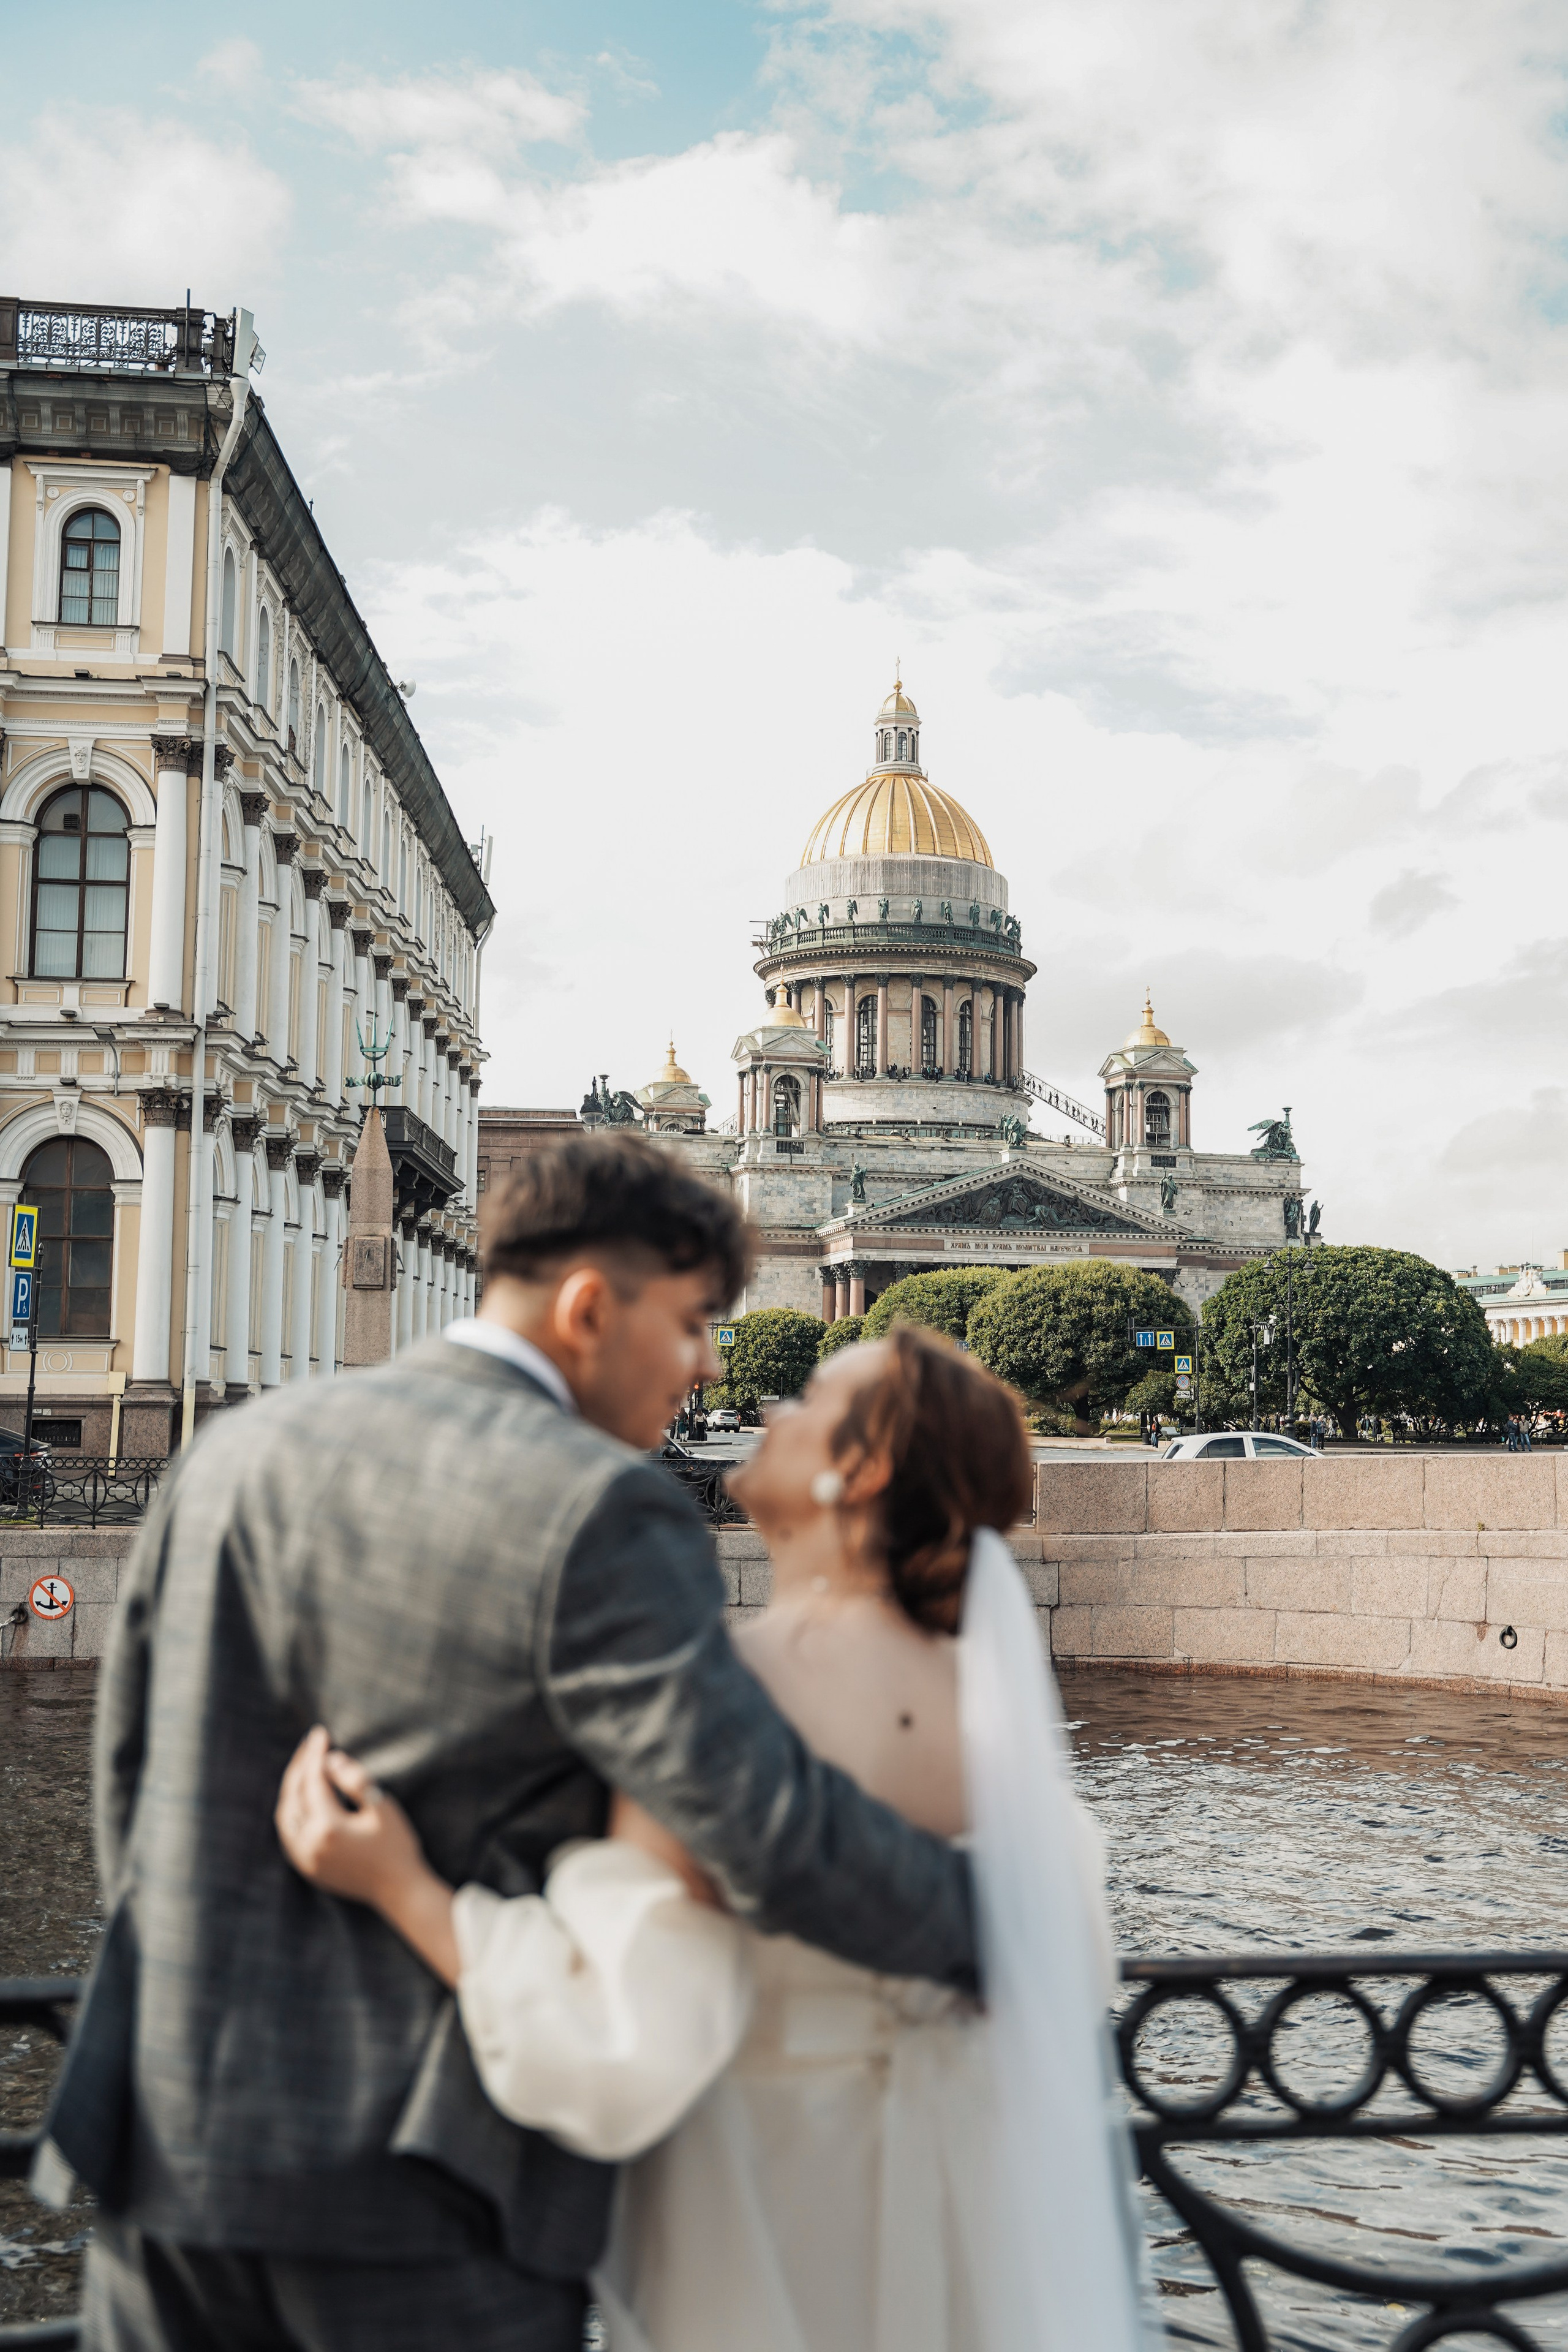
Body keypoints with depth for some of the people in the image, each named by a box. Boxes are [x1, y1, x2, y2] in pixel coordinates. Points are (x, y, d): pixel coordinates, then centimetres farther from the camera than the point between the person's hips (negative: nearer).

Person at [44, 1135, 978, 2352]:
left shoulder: (239, 1449, 5)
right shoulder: (600, 1516, -16)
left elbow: (132, 1768, 12)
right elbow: (768, 1828, -19)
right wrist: (1003, 1925, -4)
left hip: (175, 2121, 6)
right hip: (424, 2172, -6)